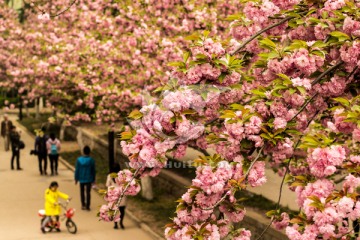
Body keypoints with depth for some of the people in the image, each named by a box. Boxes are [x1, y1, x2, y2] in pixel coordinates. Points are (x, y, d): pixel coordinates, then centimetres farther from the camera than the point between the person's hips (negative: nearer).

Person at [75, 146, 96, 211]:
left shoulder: (79, 159, -8)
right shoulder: (91, 160, -10)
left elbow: (77, 170, -4)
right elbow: (93, 170, -3)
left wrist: (76, 179, 6)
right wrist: (93, 179, 8)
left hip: (81, 179, 1)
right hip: (89, 179, -1)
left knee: (82, 192, 16)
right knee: (88, 192, 5)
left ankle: (83, 205, 21)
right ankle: (87, 206, 3)